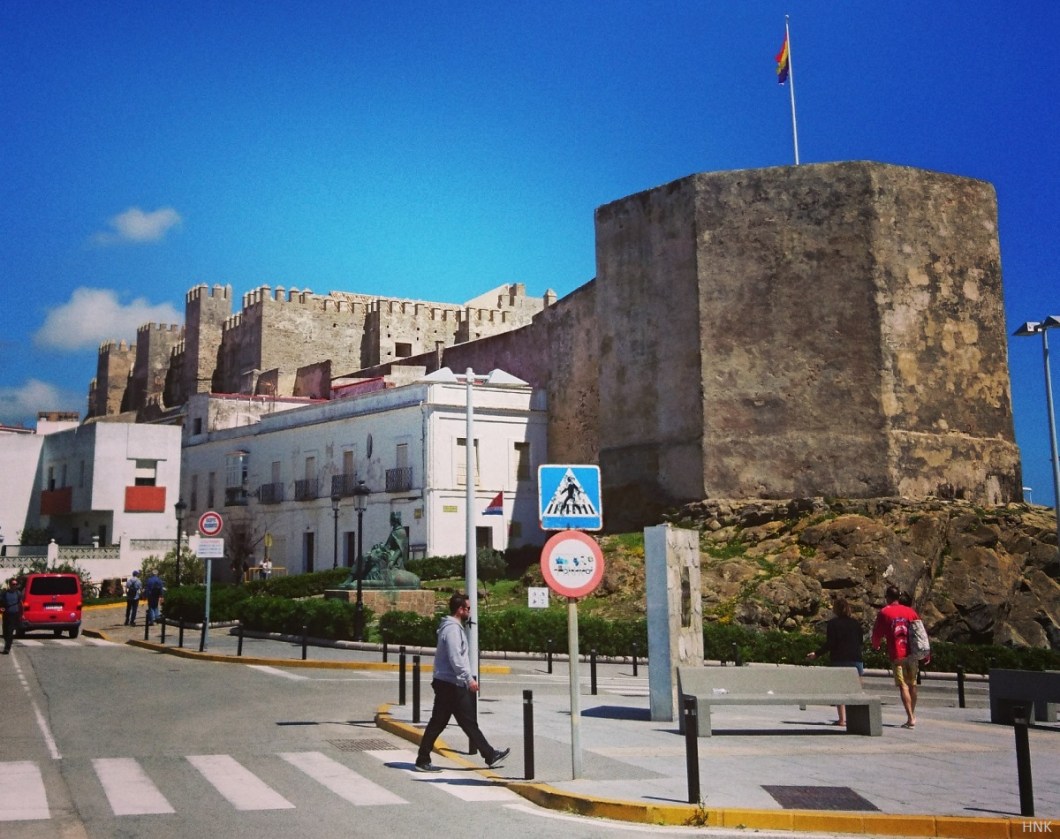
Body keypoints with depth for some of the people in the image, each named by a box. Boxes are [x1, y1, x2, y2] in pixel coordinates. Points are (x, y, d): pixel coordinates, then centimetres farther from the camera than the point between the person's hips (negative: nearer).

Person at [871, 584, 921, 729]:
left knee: (903, 686, -5)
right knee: (912, 685, 15)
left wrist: (875, 646, 23)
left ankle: (910, 718, -13)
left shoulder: (884, 612, -1)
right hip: (912, 653, 4)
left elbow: (877, 633, 1)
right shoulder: (910, 611, 9)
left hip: (896, 655, -4)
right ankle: (913, 715, 26)